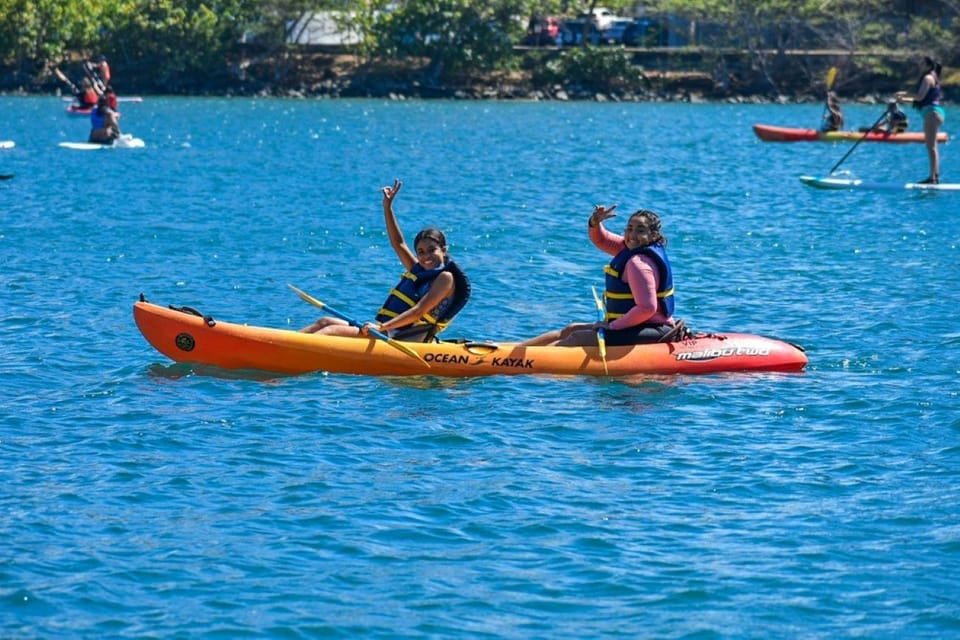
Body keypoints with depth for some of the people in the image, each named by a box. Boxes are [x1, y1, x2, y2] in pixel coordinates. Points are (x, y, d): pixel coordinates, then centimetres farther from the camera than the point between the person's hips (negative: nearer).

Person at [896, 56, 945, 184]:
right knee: (932, 146, 13)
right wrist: (904, 100, 21)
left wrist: (905, 94, -7)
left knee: (931, 146, -12)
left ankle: (932, 177, -16)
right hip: (935, 112, 11)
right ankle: (935, 176, 16)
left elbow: (920, 96, -19)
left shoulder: (928, 78, -9)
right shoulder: (934, 78, 21)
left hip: (932, 112, -11)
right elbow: (923, 99, 23)